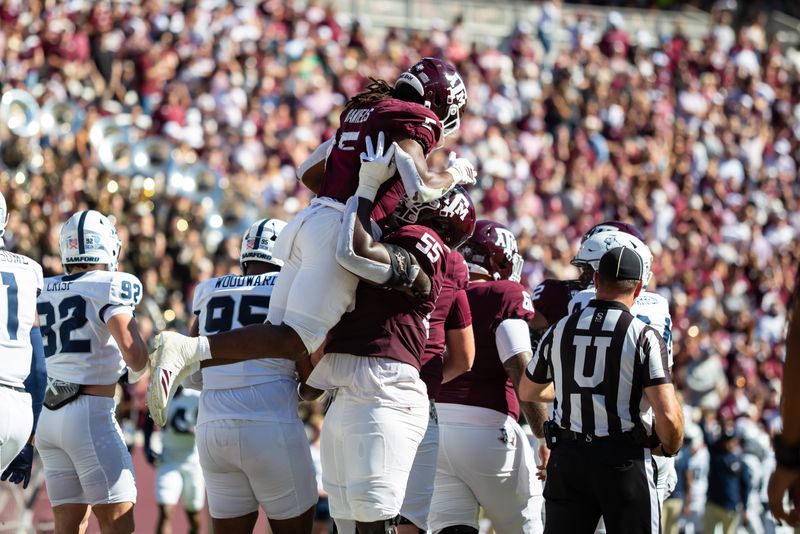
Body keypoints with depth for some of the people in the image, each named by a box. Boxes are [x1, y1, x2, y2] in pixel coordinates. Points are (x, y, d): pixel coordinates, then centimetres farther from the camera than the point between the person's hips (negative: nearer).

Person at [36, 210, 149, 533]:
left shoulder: (44, 291, 11)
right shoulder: (109, 288, -7)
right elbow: (133, 354, -18)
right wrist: (138, 370, 4)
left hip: (50, 417, 7)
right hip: (90, 414, -7)